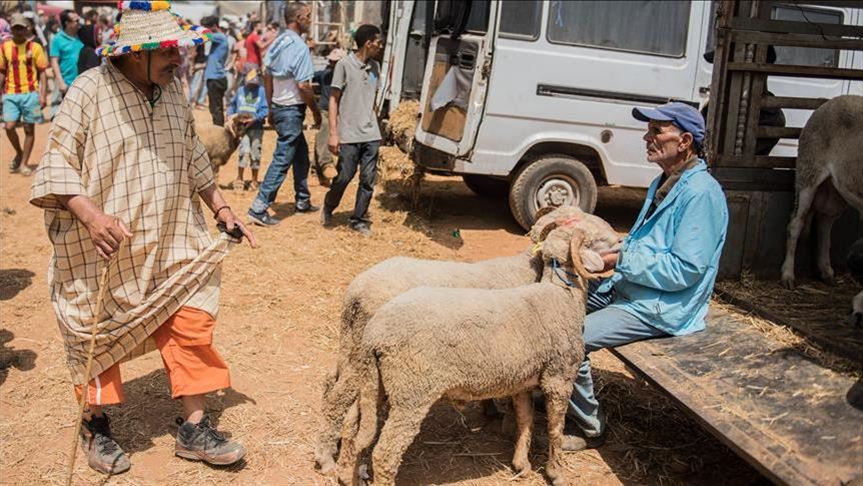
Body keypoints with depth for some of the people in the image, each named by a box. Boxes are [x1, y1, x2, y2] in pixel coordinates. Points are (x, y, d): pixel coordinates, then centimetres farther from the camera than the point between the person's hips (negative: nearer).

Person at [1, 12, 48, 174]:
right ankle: (19, 154, 18)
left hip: (30, 93, -2)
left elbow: (42, 72, 1)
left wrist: (43, 95, -7)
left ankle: (24, 163, 14)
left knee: (29, 129, 3)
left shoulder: (35, 47, 0)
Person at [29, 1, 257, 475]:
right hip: (104, 251, -5)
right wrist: (91, 214, -30)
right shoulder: (89, 91, -13)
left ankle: (194, 428, 17)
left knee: (191, 328, 3)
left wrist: (222, 209, 15)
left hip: (171, 248, 5)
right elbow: (57, 166, -15)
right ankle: (95, 426, 32)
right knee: (98, 338, 11)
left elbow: (194, 159, 17)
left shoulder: (172, 91, 6)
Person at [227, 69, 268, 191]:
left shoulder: (261, 91, 0)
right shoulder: (240, 90, 11)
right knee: (244, 151, -12)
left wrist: (254, 119, -17)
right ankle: (239, 179, -4)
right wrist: (230, 115, 6)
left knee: (255, 153, 6)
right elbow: (232, 104, 22)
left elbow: (265, 110, -7)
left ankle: (254, 180, 19)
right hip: (242, 126, 1)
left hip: (256, 126, -1)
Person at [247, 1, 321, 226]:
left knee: (301, 154, 21)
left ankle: (302, 201, 30)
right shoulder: (299, 47, -17)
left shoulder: (277, 43, 9)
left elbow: (267, 78, 14)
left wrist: (271, 109, 20)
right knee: (282, 160, -4)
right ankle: (258, 209, -3)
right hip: (292, 110, -9)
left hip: (279, 107, 9)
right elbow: (303, 85, -20)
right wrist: (316, 110, -8)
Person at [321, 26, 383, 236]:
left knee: (368, 180, 3)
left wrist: (374, 126, 15)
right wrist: (333, 133, -9)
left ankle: (359, 220, 15)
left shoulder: (375, 67, 12)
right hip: (349, 135, -5)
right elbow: (333, 100, -4)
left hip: (371, 135, 5)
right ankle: (328, 209, 25)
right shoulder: (344, 65, -4)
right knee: (344, 178, -1)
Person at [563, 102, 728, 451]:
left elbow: (685, 270, -24)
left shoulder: (700, 192, -19)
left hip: (662, 307, -10)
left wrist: (620, 261, -21)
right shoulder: (664, 183, 11)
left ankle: (590, 428, -1)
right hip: (627, 287, 10)